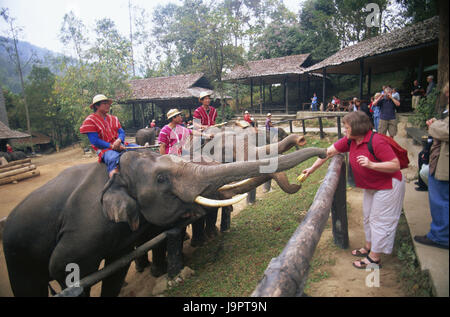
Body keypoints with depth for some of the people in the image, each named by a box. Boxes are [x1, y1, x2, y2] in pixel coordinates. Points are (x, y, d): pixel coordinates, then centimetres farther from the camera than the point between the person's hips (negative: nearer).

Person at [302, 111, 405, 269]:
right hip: (370, 186, 8)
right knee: (368, 216, 19)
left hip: (388, 186, -8)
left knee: (379, 220, 1)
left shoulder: (376, 141, -29)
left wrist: (371, 164, -39)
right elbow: (329, 152, -1)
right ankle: (368, 247, 37)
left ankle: (374, 257, 14)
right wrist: (312, 168, 1)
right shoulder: (350, 140, -7)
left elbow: (396, 165, -28)